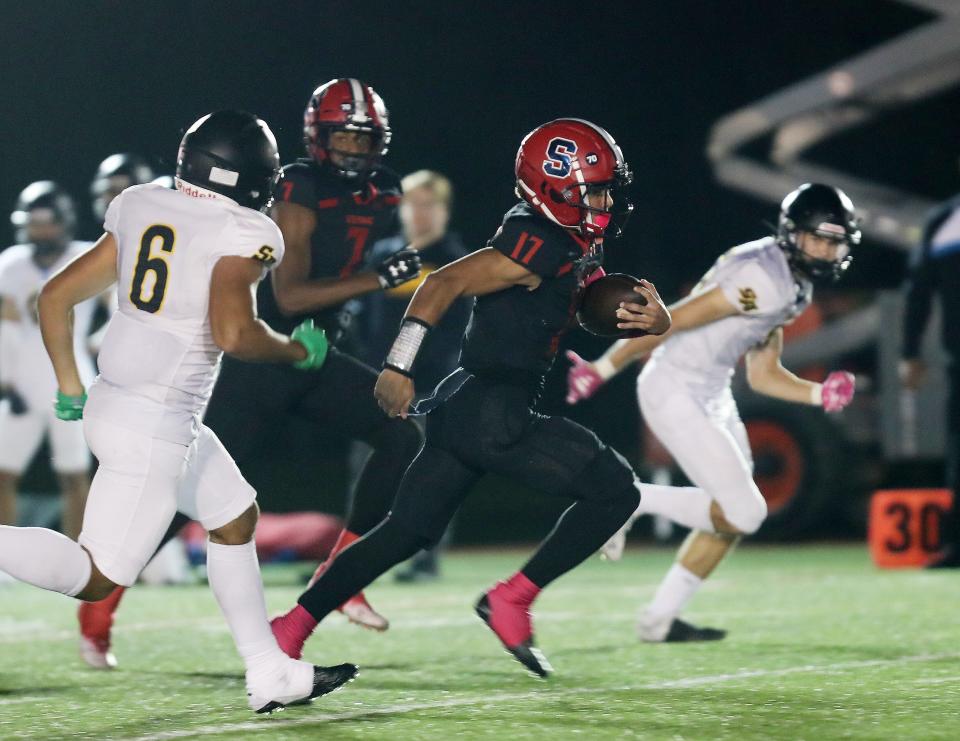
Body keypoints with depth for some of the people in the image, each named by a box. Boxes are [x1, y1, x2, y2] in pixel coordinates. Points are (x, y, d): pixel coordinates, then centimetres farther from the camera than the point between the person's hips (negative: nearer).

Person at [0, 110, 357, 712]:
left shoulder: (141, 209, 9)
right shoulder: (242, 234, -11)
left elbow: (56, 297, 11)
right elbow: (233, 332, -25)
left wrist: (70, 390, 22)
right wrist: (297, 350, -5)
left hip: (113, 401, 9)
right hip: (155, 427, -9)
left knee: (237, 516, 21)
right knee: (97, 578, -4)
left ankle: (271, 675, 25)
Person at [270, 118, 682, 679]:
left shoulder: (580, 252, 16)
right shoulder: (539, 246, -14)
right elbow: (446, 283, -19)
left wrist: (654, 317, -4)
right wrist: (400, 364, -23)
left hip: (465, 408, 10)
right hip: (493, 413, -10)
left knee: (406, 532, 13)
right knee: (616, 490, -3)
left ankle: (291, 628, 13)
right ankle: (512, 600, -2)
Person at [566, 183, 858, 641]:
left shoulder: (793, 289, 11)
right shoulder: (766, 281, -21)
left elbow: (763, 376, 17)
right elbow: (676, 319, -23)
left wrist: (820, 395, 2)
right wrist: (602, 369, -22)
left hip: (713, 394, 11)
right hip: (676, 395, -11)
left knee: (733, 514, 16)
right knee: (743, 512, -10)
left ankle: (660, 620, 23)